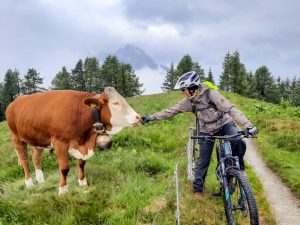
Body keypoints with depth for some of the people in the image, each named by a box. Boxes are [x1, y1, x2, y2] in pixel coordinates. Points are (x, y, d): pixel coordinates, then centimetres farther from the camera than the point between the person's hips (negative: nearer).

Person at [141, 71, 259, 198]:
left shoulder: (210, 94, -27)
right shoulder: (189, 101, -11)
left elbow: (231, 109, -34)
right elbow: (171, 111, -3)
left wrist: (248, 126, -45)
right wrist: (150, 118, -6)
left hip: (224, 124, -3)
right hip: (207, 130, 4)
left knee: (238, 141, -32)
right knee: (203, 160, 3)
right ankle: (198, 188, 21)